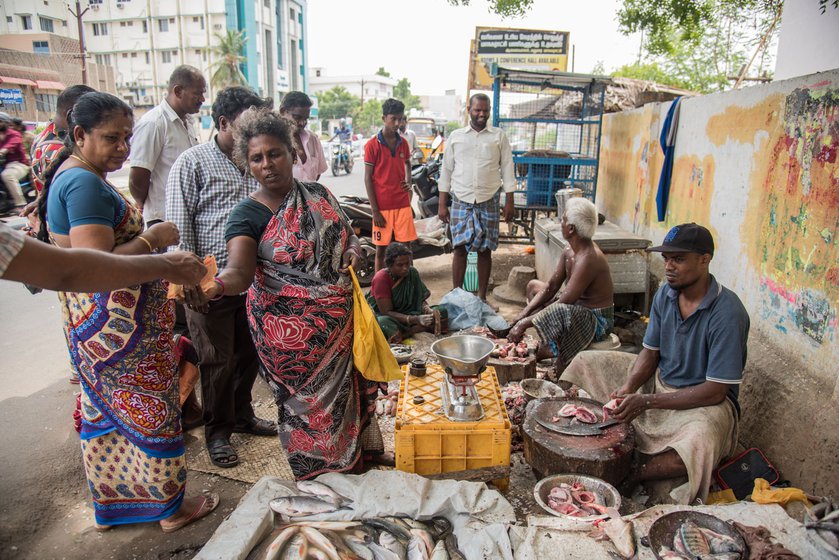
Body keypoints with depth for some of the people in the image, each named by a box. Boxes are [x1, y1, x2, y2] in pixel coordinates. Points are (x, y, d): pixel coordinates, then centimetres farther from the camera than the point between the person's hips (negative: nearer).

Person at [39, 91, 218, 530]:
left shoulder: (68, 176, 10)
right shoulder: (86, 184, -22)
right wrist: (152, 238, -19)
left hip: (89, 319, 10)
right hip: (117, 324, -10)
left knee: (104, 411, 21)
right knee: (149, 409, 5)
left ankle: (109, 505, 38)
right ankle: (171, 506, 24)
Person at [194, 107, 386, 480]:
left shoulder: (318, 195, 4)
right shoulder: (248, 215, -12)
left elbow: (346, 234, 18)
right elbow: (240, 271, -27)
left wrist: (353, 248, -5)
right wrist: (214, 287, -49)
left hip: (340, 321, 5)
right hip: (291, 331, -5)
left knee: (345, 389, 17)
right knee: (310, 403, 6)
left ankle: (354, 456, 43)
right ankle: (322, 481, 32)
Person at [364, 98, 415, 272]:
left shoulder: (403, 143, 8)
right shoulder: (372, 145, -6)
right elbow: (368, 179, -7)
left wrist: (408, 182, 5)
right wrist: (375, 210, -11)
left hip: (403, 204, 4)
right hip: (382, 206, -4)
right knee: (381, 249, 4)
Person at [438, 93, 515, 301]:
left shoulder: (499, 136, 6)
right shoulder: (456, 136, 7)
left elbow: (507, 168, 5)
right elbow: (446, 171, 8)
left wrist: (509, 201, -2)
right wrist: (442, 204, 3)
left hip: (488, 201, 0)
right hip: (461, 201, 0)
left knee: (485, 250, 5)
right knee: (460, 249, -1)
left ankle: (482, 296, 16)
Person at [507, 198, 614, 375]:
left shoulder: (587, 259, -28)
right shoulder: (570, 252, 1)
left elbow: (562, 305, -29)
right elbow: (551, 287, 6)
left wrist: (525, 323, -25)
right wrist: (523, 314, -5)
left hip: (598, 321, -10)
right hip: (579, 309, 10)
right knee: (534, 285, 9)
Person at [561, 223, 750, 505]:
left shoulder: (727, 313, -25)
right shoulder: (665, 294, -5)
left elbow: (716, 391, -25)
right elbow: (650, 352, 2)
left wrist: (647, 402, -29)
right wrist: (628, 388, -18)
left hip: (703, 401, -7)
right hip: (659, 380, 7)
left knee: (699, 442, -40)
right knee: (587, 362, 1)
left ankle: (629, 476, -17)